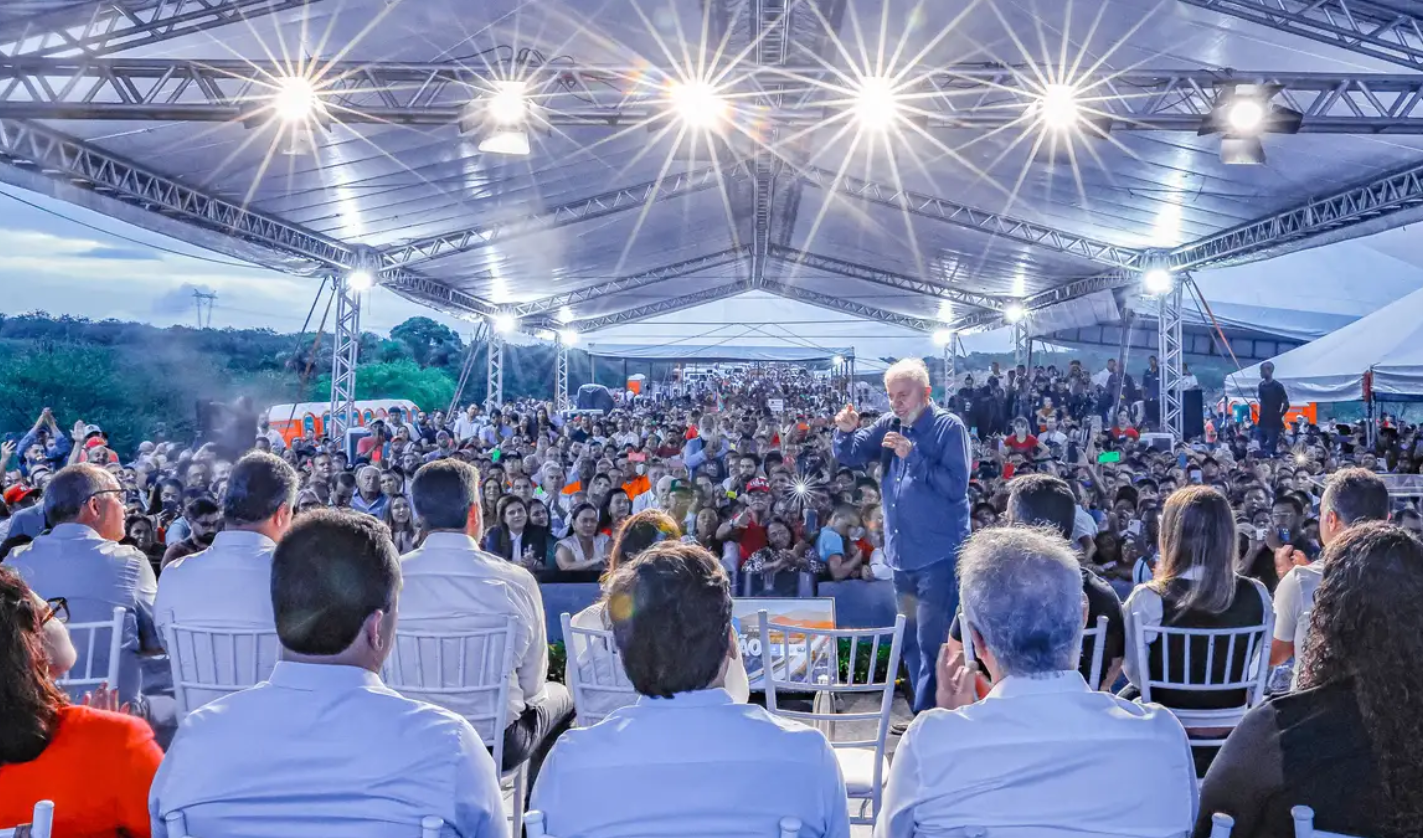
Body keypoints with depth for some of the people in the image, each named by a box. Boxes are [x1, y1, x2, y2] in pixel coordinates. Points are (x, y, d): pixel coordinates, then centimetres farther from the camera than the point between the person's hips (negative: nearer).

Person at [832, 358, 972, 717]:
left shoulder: (949, 427, -10)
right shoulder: (890, 425, 8)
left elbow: (956, 486, -17)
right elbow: (848, 457, 11)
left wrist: (913, 455, -21)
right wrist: (846, 431, -10)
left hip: (938, 555, -7)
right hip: (901, 553, 7)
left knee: (931, 642, -9)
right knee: (911, 642, 15)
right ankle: (924, 714, 27)